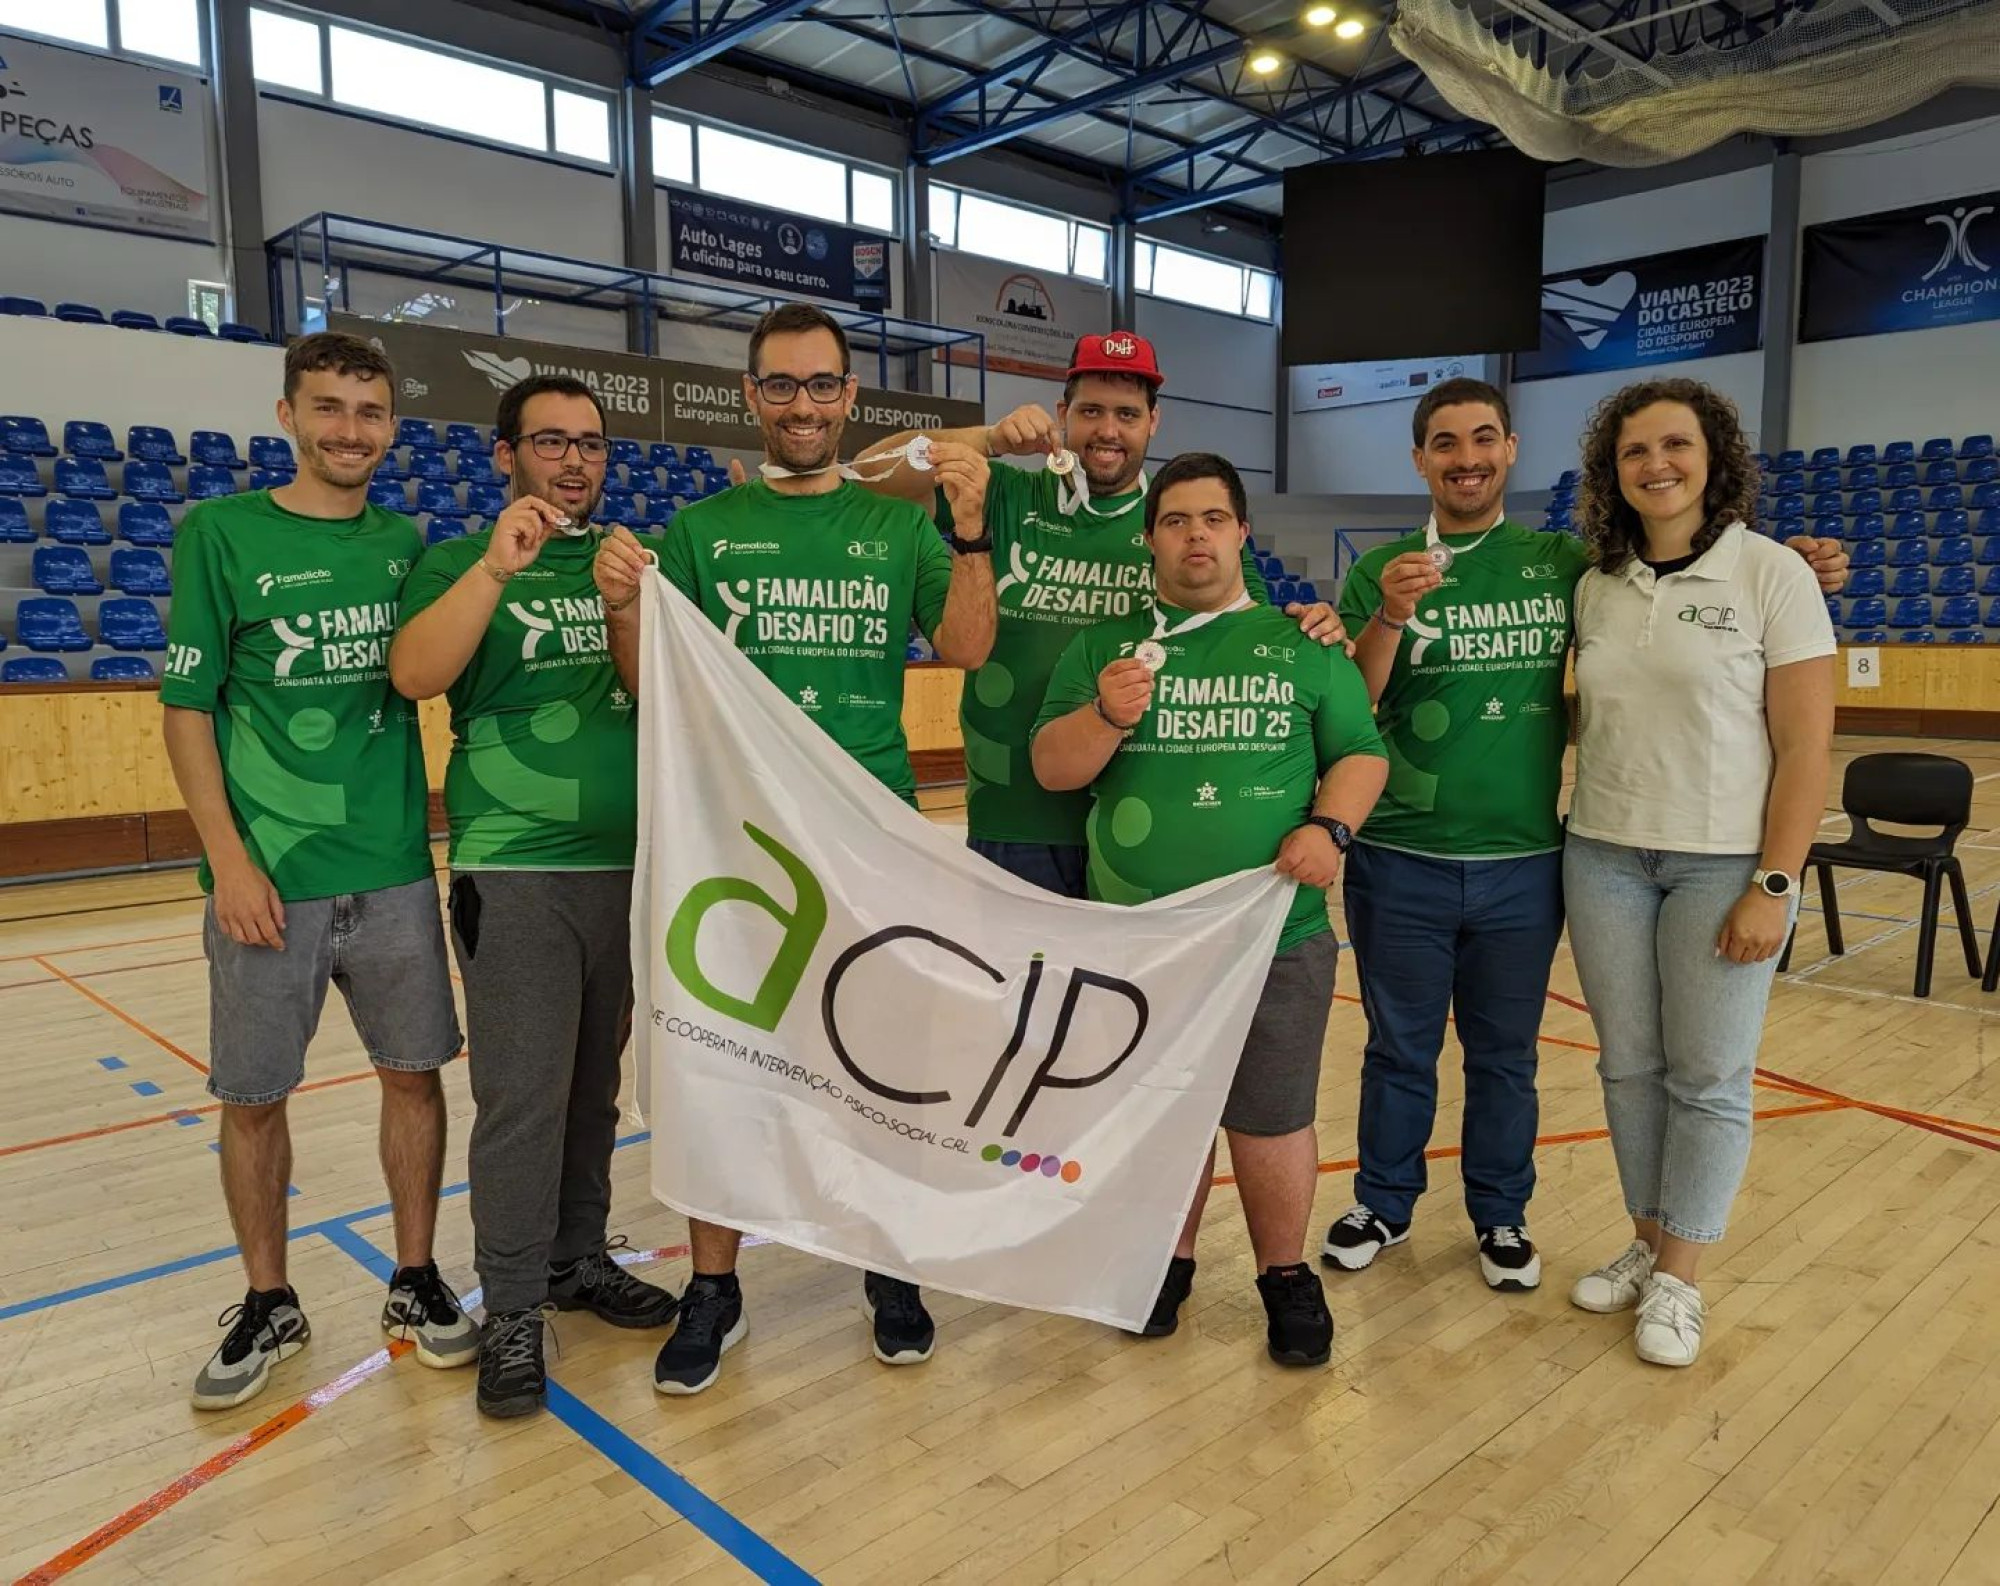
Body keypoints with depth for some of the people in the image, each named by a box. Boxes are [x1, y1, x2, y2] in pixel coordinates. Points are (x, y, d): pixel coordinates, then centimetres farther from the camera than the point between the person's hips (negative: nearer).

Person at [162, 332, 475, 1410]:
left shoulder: (406, 542, 8)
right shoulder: (220, 533, -2)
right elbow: (186, 708, -4)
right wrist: (228, 859, -11)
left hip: (394, 872, 3)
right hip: (268, 875, -2)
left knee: (413, 1074, 9)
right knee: (252, 1098, 8)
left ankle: (416, 1281, 27)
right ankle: (269, 1304, 28)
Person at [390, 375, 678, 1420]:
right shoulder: (461, 562, 3)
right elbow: (414, 675, -15)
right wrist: (498, 565, -23)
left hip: (629, 862, 4)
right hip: (513, 870, -3)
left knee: (595, 1083, 12)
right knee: (521, 1096, -4)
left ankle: (579, 1258, 28)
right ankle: (511, 1312, 10)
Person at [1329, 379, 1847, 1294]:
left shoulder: (1564, 563, 2)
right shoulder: (1382, 571, -2)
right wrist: (1389, 619, -26)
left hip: (1522, 865, 1)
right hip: (1401, 864, -1)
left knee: (1505, 1055, 16)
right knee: (1399, 1049, 14)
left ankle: (1500, 1214, 35)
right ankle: (1383, 1204, 34)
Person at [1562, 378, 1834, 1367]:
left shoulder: (1770, 574, -8)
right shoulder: (1596, 587, 5)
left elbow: (1806, 748, -9)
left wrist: (1772, 885, -12)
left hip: (1724, 864, -4)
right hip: (1604, 857, 4)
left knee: (1707, 1077, 5)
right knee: (1628, 1065, 12)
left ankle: (1677, 1279, 20)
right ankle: (1647, 1244, 29)